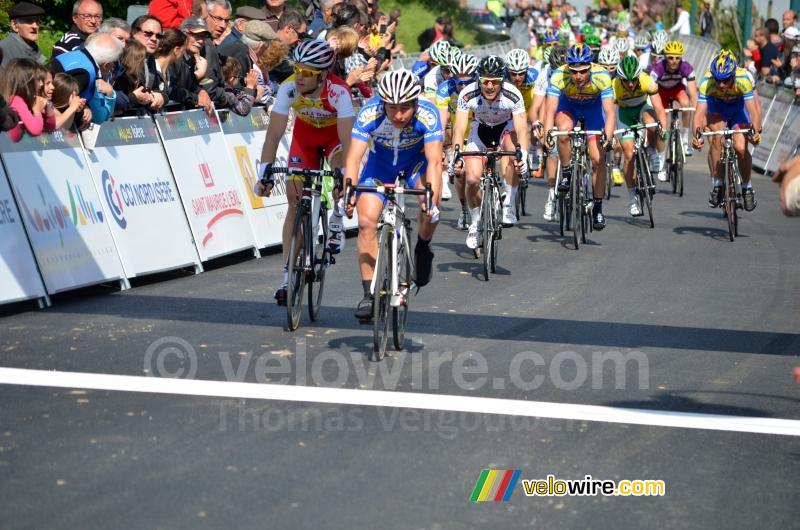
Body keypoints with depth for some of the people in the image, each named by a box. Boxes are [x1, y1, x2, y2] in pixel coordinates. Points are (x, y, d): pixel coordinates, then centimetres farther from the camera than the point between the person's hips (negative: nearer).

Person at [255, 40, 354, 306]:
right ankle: (289, 275, -5)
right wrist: (265, 172, -40)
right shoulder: (289, 89, -30)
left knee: (340, 165, -35)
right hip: (305, 132, 2)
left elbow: (347, 139, -40)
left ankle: (337, 221, -3)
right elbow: (274, 133, -30)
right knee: (295, 198, -8)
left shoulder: (338, 92, -36)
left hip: (335, 132, -2)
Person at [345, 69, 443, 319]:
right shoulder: (369, 114, -33)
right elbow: (353, 157, -36)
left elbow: (434, 162, -40)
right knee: (366, 221, -14)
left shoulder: (428, 115, -34)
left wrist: (432, 201, -53)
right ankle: (369, 294, -4)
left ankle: (423, 248, 4)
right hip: (381, 162, 1)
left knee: (430, 204, -29)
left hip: (416, 161, -1)